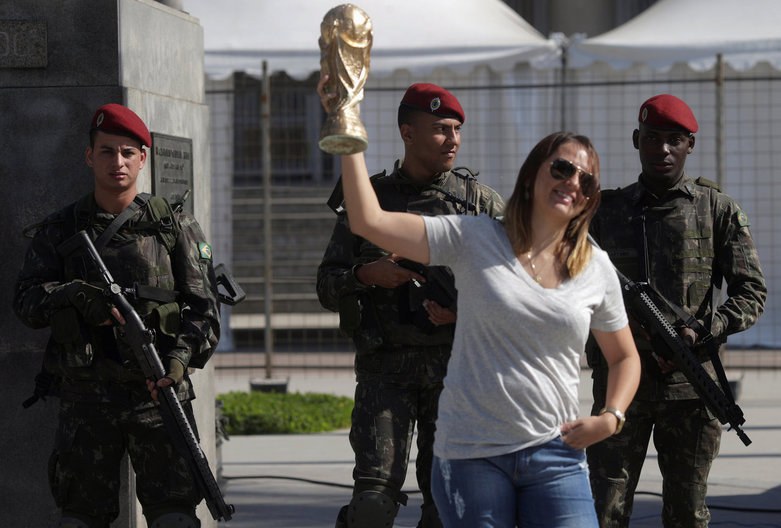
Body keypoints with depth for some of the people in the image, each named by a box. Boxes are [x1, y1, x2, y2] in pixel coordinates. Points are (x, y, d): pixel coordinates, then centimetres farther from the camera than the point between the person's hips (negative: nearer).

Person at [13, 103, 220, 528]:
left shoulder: (176, 228, 9)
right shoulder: (59, 231, 11)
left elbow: (205, 308, 5)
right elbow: (27, 301, 1)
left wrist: (182, 354, -14)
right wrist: (76, 296, -18)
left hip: (158, 394, -1)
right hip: (86, 397, 1)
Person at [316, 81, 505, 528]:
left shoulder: (480, 200, 8)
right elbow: (328, 286, 10)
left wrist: (465, 308, -11)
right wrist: (365, 275, -11)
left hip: (455, 362, 1)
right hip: (386, 368, -1)